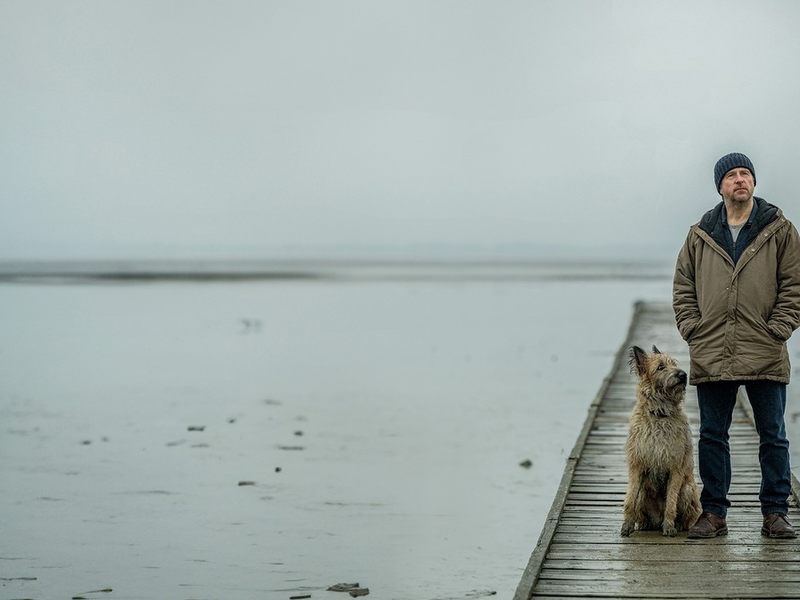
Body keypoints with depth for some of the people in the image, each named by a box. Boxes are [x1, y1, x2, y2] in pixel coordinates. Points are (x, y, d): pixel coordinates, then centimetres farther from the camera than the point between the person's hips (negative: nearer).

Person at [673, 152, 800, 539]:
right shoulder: (700, 235, 9)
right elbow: (683, 286, 13)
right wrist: (692, 329, 1)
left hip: (765, 357, -2)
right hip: (710, 357, 2)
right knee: (712, 437, 7)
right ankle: (714, 514, 14)